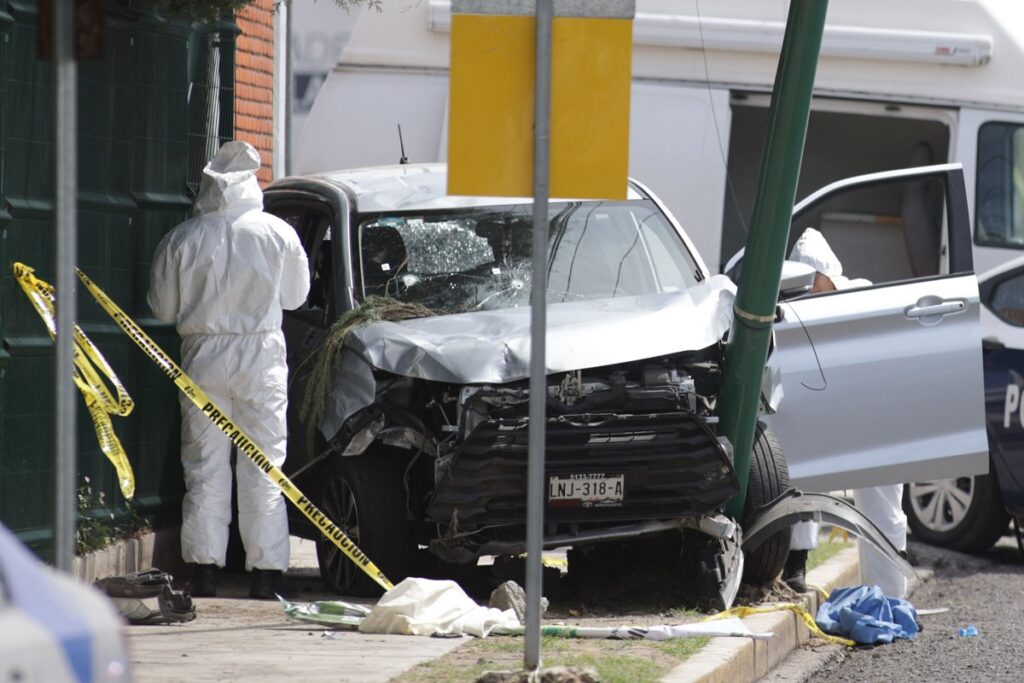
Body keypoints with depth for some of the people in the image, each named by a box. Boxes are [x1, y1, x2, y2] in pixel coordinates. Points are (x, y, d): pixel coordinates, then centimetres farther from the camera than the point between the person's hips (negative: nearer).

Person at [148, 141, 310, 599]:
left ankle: (204, 570, 3)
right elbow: (295, 296, 7)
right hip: (261, 358, 0)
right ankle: (266, 573, 2)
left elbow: (163, 308, 3)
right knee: (263, 467, 4)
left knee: (205, 466, 6)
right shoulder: (278, 235, -5)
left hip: (203, 358, 0)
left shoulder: (182, 240, -4)